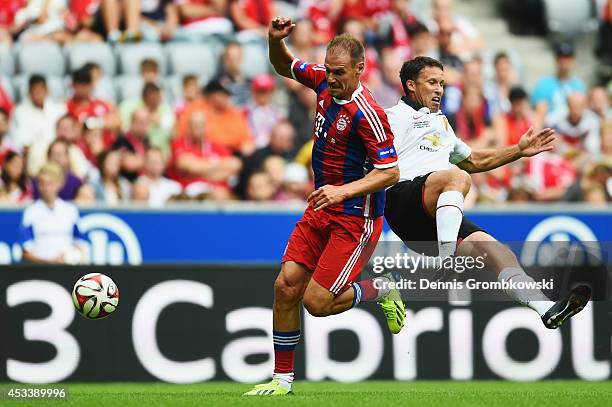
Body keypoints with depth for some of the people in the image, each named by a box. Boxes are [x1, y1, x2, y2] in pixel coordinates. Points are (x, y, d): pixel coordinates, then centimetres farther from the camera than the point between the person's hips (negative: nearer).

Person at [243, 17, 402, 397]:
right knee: (286, 287, -1)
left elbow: (390, 172, -21)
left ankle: (381, 290, 17)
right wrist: (276, 40, -3)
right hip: (321, 209, 7)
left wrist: (344, 191, -31)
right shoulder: (324, 82, 0)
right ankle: (283, 379, 9)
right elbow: (285, 66, 19)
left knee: (317, 302, -10)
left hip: (355, 217, -7)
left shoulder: (367, 114, -22)